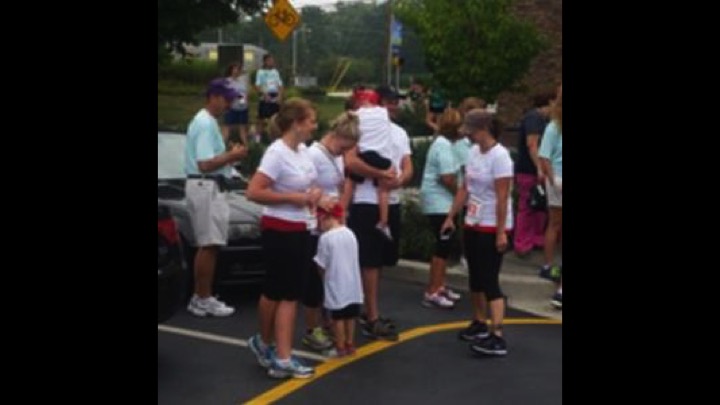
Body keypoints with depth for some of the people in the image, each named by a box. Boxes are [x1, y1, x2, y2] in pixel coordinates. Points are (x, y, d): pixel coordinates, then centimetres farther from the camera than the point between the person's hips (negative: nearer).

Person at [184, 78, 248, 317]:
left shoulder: (207, 121, 18)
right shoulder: (205, 124, -16)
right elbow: (205, 164, -23)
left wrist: (230, 155, 11)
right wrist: (232, 156, -14)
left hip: (209, 187, 11)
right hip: (206, 187, -11)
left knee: (208, 245, 12)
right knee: (209, 245, -8)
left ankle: (201, 297, 17)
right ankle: (203, 299, -4)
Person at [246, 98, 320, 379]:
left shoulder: (303, 150, 7)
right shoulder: (277, 153, -18)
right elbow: (253, 192, -25)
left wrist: (314, 193, 3)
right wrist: (293, 198, -22)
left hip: (300, 230, 8)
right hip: (279, 231, -8)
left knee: (290, 293, 6)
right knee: (276, 292, 6)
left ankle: (282, 358, 9)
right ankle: (266, 342, 28)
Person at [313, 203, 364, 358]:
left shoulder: (326, 237, -15)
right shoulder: (350, 233, 5)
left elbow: (321, 265, -10)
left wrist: (323, 275, 11)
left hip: (336, 285, -6)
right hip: (352, 284, 6)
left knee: (338, 317, 4)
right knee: (350, 315, 14)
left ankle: (340, 347, 9)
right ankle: (349, 344, 22)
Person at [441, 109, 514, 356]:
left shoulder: (499, 156, -19)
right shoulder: (474, 152, 5)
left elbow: (502, 198, -21)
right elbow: (465, 189, 11)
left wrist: (501, 232, -22)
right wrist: (451, 217, 10)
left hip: (492, 227, -8)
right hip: (472, 224, 8)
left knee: (490, 280, -10)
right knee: (476, 277, 16)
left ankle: (497, 337, -10)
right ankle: (479, 324, 32)